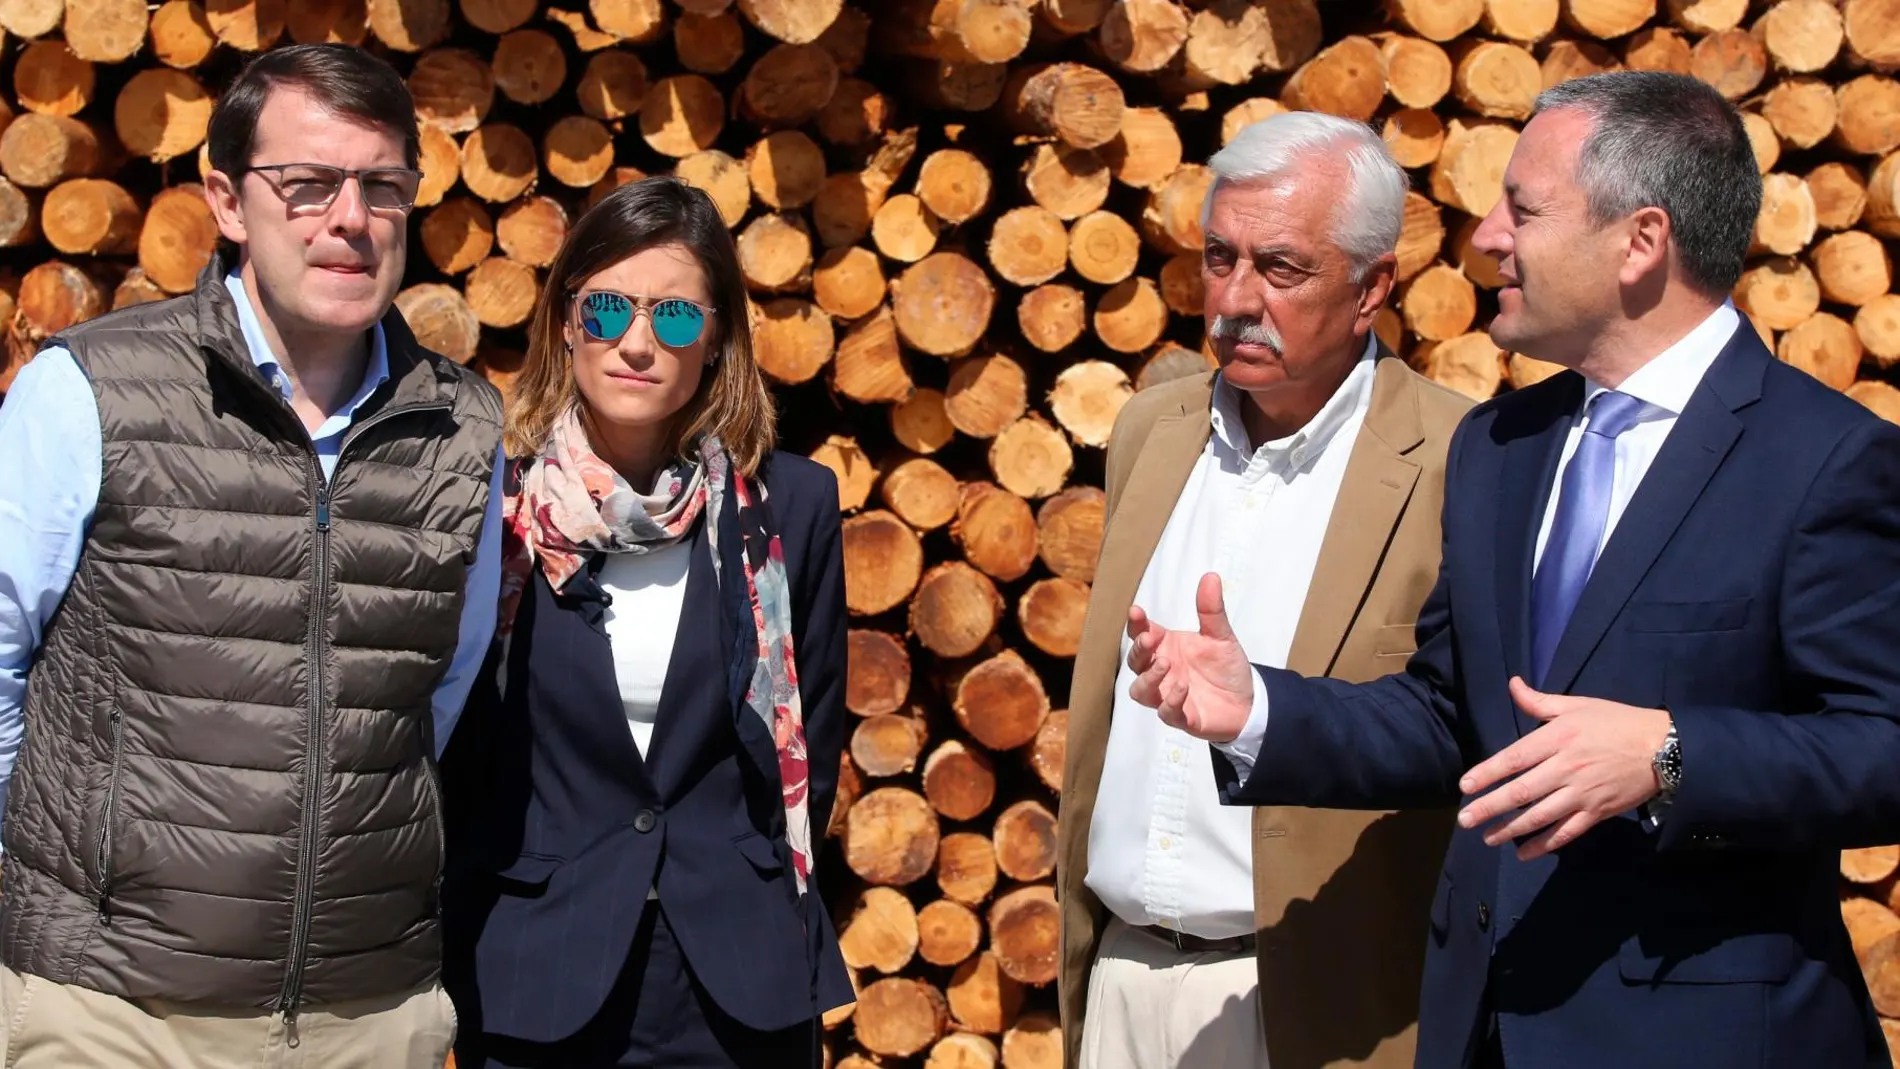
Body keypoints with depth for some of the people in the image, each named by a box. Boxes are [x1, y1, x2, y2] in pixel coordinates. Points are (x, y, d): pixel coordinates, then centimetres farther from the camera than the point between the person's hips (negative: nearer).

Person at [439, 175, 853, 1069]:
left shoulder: (789, 507, -1)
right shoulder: (492, 507, -5)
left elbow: (814, 741, 7)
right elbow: (452, 743, 3)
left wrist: (752, 894, 3)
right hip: (536, 983, -1)